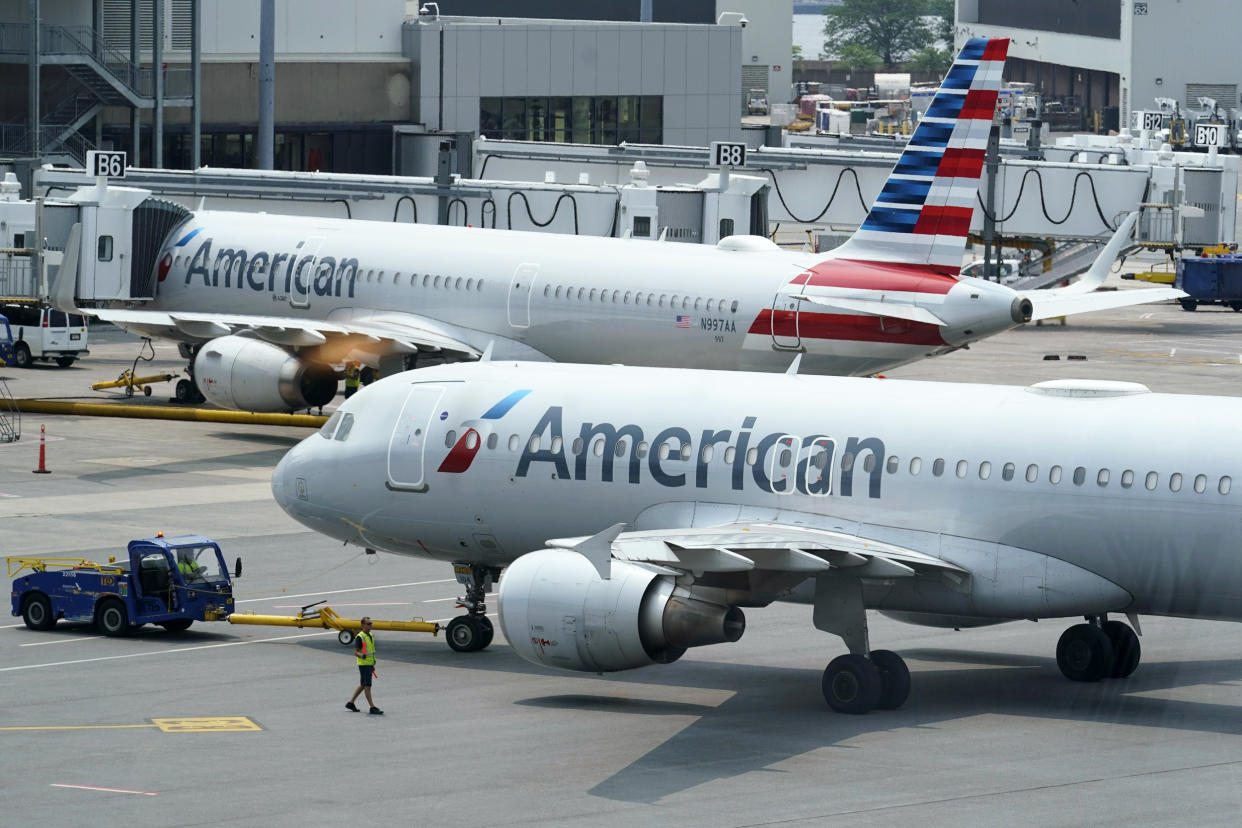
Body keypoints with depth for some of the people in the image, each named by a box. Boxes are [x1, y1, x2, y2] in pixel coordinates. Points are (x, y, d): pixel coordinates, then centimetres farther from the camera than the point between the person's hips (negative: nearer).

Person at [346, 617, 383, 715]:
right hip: (363, 664, -9)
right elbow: (355, 652, -16)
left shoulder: (371, 636, 13)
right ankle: (372, 708, -7)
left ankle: (350, 703, 25)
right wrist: (362, 655, -38)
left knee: (362, 685, 15)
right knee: (367, 686, -7)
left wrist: (373, 665, 24)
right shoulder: (360, 637, -14)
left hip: (370, 664, 9)